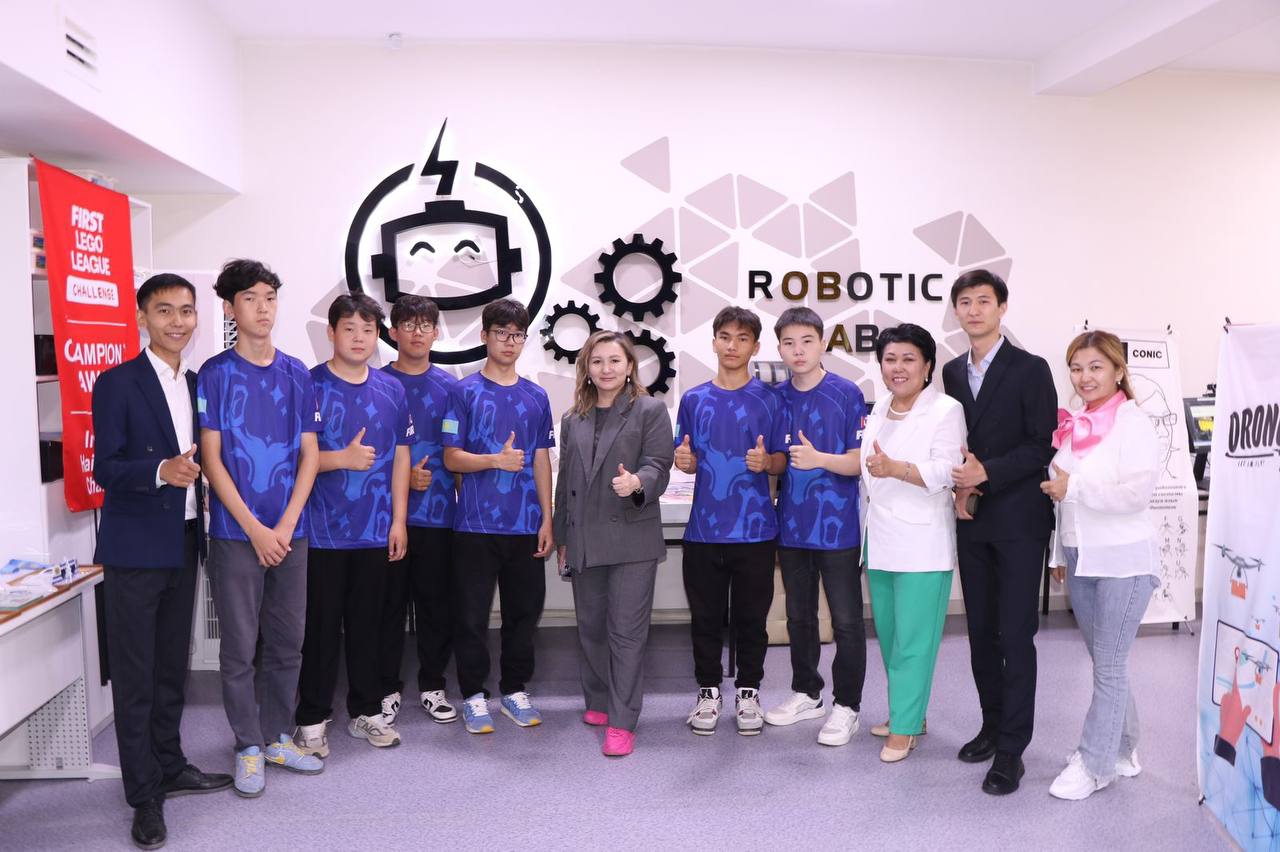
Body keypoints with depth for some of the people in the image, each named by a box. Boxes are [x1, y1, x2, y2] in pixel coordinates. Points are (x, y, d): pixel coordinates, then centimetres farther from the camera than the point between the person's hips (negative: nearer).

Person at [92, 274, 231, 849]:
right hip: (135, 549, -6)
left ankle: (170, 768, 31)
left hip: (183, 546, 6)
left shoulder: (197, 385, 10)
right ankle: (144, 795, 13)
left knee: (172, 667, 16)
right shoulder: (117, 383, -9)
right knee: (135, 676, 3)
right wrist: (160, 471, -30)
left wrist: (197, 501, 10)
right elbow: (105, 468, -14)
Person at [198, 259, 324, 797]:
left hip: (290, 531, 3)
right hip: (236, 532, -3)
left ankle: (278, 737, 26)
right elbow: (211, 459, -6)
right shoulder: (215, 374, -2)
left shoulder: (296, 374, 7)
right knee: (240, 647, 5)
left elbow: (309, 454, 5)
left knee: (287, 641, 11)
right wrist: (256, 529, -12)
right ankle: (249, 747, 19)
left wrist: (286, 525, -6)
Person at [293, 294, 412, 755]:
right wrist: (341, 459, -19)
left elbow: (400, 457, 10)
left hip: (375, 530, 4)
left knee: (367, 625, 13)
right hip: (322, 531, -3)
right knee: (321, 627, 4)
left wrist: (399, 519, 6)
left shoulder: (391, 390, 8)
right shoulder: (309, 385, -4)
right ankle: (312, 718, 18)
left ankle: (367, 710, 26)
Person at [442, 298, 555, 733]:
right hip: (476, 523, -3)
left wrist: (547, 521, 5)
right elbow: (452, 457, -4)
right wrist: (496, 460, -21)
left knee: (524, 611, 11)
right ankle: (474, 694, 20)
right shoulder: (465, 392, -1)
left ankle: (516, 690, 26)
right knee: (472, 615, 5)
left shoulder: (536, 396, 9)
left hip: (526, 525, 3)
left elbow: (541, 461, 10)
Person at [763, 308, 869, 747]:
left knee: (847, 621, 5)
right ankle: (806, 693, 34)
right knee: (799, 617, 17)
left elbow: (859, 462, -11)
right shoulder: (777, 398, 5)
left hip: (837, 526, -5)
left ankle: (846, 705, 19)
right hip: (792, 525, 5)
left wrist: (819, 459, -25)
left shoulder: (847, 394, -8)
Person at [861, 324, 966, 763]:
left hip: (922, 544, -7)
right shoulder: (879, 410, 14)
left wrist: (894, 469, -31)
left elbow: (945, 472, -19)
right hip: (881, 540, 7)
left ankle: (904, 727, 8)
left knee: (912, 639, -3)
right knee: (888, 635, 14)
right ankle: (907, 711, 29)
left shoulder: (946, 410, -8)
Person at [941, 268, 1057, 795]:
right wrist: (960, 488, -2)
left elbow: (1042, 445, -10)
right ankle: (993, 724, 27)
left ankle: (1011, 749, 6)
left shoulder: (1030, 369, -5)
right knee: (981, 630, 12)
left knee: (1015, 634, -3)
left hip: (1018, 519, -5)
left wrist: (987, 473, -19)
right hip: (971, 519, 5)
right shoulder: (952, 372, 11)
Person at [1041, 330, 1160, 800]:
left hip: (1122, 561, -6)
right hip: (1081, 559, 7)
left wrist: (1072, 488, -16)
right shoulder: (1072, 425, 9)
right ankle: (1122, 748, 32)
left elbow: (1137, 492, -21)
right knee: (1105, 661, 16)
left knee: (1109, 665, 2)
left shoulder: (1133, 422, -11)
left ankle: (1095, 764, 14)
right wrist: (1060, 552, 18)